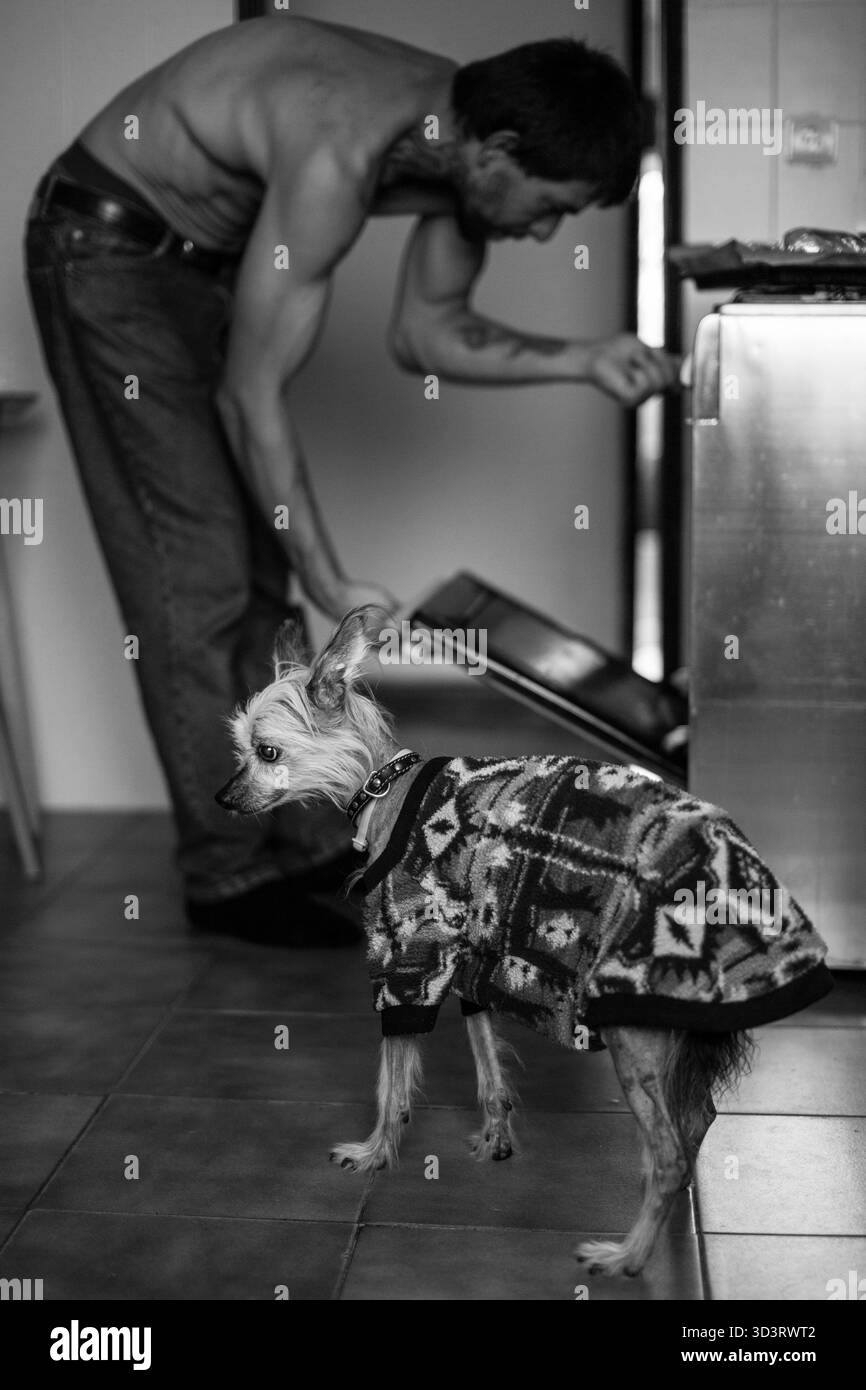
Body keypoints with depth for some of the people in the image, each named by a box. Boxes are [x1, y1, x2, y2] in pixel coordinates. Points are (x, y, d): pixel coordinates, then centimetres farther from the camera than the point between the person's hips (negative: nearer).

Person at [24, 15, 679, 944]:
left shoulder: (461, 142, -9)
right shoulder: (342, 155, -35)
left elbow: (424, 332, 3)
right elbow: (251, 398, -30)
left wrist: (579, 361, -10)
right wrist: (331, 586, -27)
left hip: (205, 255, 9)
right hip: (108, 244, -9)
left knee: (258, 563, 8)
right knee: (197, 570, -10)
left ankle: (293, 834, 18)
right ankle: (227, 875, 0)